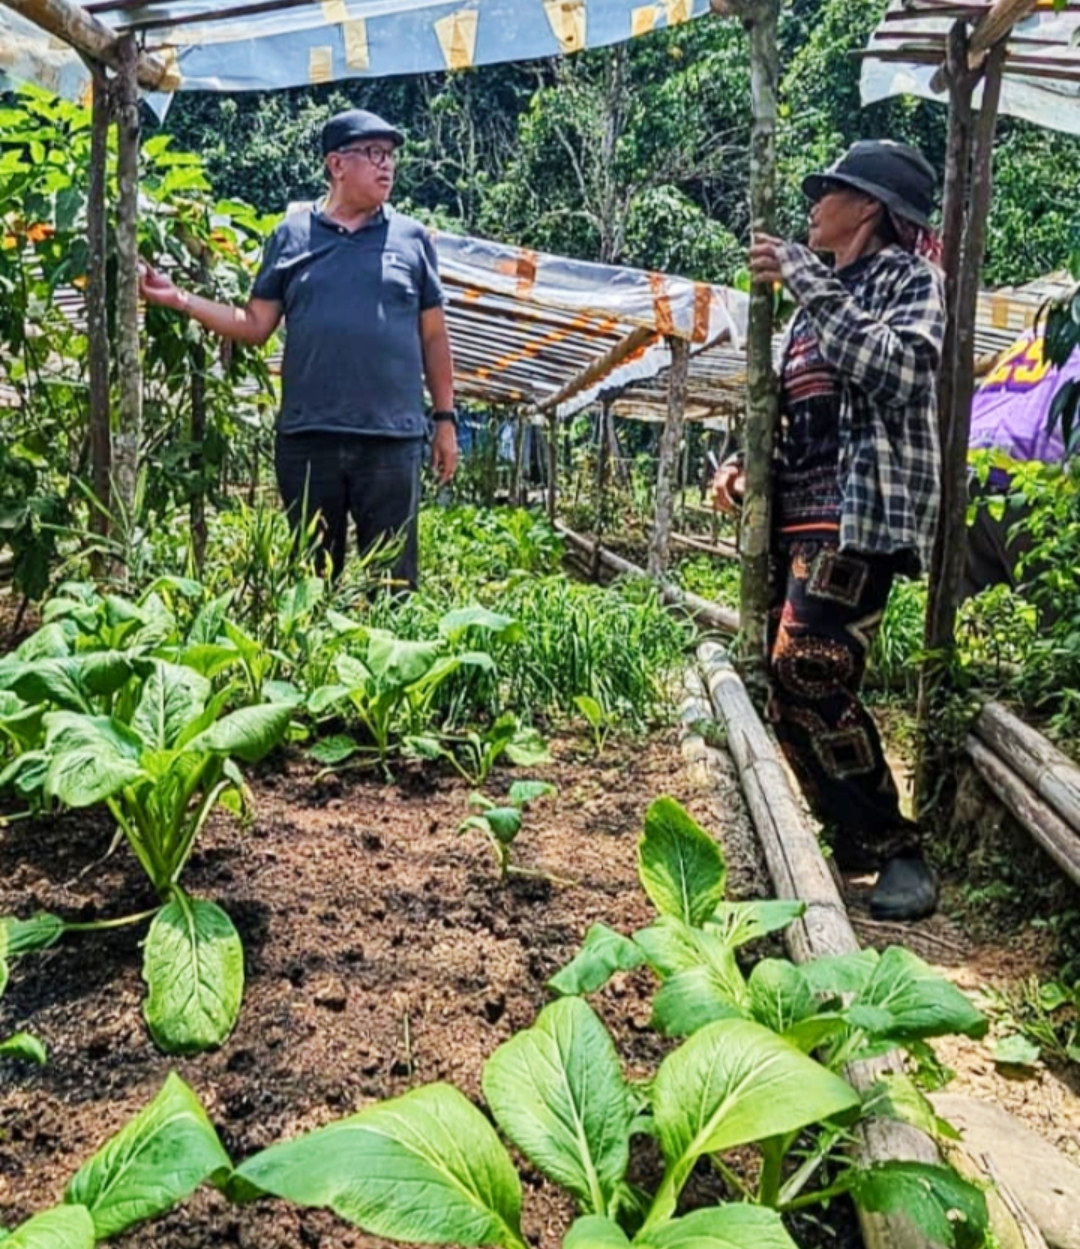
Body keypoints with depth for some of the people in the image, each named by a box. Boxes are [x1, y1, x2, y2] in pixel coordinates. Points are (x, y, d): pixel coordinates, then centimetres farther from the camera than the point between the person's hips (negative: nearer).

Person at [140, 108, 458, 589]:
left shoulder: (411, 238, 8)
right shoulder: (291, 236, 9)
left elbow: (433, 336, 10)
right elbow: (256, 325, 10)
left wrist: (445, 418, 6)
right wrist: (179, 298, -1)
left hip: (393, 437, 0)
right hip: (307, 436, 1)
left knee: (392, 576, 4)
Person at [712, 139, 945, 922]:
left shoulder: (909, 278, 1)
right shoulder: (821, 295, 23)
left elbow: (891, 370, -20)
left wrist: (807, 281, -14)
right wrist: (743, 465, 7)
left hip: (862, 512, -8)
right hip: (795, 515, 8)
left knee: (808, 674, -20)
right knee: (788, 687, 2)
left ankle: (898, 852, -6)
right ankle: (852, 846, 15)